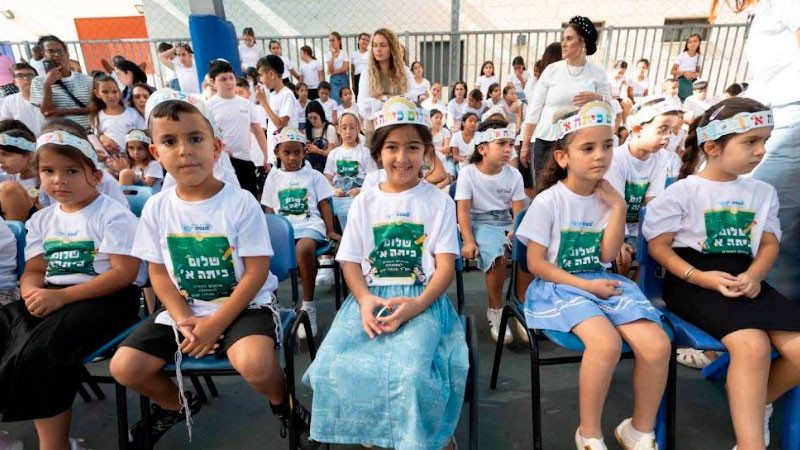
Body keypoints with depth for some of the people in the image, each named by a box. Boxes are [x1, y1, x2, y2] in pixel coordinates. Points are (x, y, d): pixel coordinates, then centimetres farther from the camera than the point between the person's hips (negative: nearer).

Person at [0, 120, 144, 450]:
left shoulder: (113, 215, -8)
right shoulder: (41, 220, 14)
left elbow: (124, 273, -16)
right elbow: (33, 271, 14)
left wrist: (62, 296, -21)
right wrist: (33, 293, -11)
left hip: (107, 298, -7)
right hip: (52, 297, 7)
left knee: (38, 349, -26)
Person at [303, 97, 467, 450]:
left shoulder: (439, 202, 6)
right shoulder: (364, 202, 12)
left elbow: (445, 265, 0)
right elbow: (350, 261, 8)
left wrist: (418, 304, -18)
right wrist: (365, 300, -12)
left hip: (422, 298, -2)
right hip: (370, 298, 3)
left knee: (411, 370, -29)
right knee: (332, 367, -21)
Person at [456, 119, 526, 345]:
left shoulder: (514, 175, 5)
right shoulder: (468, 173, -4)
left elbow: (519, 211, -1)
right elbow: (463, 210, -10)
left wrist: (515, 231, -22)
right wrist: (469, 241, -23)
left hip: (506, 223, 4)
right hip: (480, 223, -3)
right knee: (498, 256, -34)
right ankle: (495, 310, -11)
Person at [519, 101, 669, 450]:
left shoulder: (606, 197, 5)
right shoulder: (548, 201, -10)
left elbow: (607, 255, -2)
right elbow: (536, 263, -10)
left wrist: (618, 207, -9)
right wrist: (586, 286, -15)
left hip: (601, 281, 5)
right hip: (559, 286, -5)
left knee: (658, 345, -16)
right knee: (606, 343, -31)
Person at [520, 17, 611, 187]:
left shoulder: (597, 73, 5)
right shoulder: (552, 70, 3)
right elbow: (534, 110, 4)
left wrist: (596, 98, -14)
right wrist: (525, 145, 3)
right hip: (547, 143, 0)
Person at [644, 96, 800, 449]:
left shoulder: (763, 192, 14)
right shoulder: (682, 192, -4)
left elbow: (769, 244, 14)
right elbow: (658, 245, -5)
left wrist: (754, 275, -8)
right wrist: (701, 278, -18)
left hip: (745, 280, 6)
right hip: (694, 282, -6)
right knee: (753, 345, -29)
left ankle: (757, 402, 17)